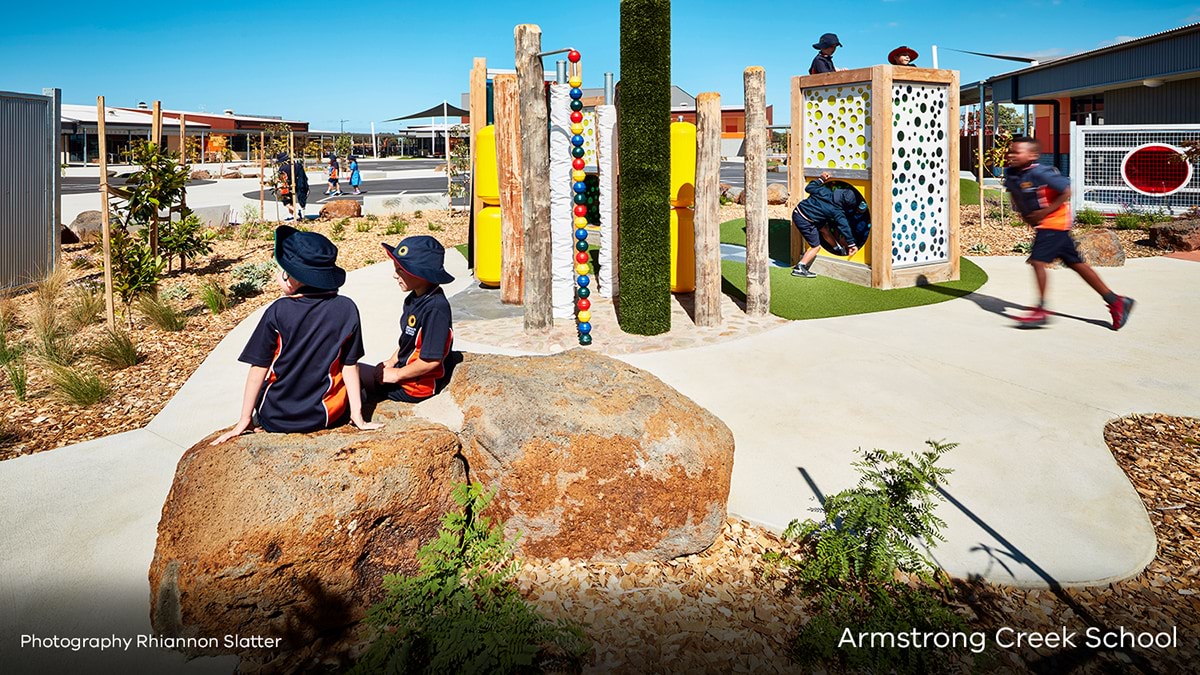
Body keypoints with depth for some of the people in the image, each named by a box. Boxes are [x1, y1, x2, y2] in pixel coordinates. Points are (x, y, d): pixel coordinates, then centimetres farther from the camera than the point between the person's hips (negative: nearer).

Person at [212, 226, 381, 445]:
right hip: (326, 416, 0)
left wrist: (245, 420, -1)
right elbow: (350, 366, -8)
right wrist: (357, 416, 0)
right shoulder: (346, 309, -13)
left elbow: (258, 369, -10)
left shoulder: (277, 313, -16)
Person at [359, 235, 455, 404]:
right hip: (401, 370, 10)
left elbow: (431, 360, -28)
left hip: (416, 386, -10)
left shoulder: (435, 308, -28)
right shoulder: (414, 299, 3)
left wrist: (397, 374, -17)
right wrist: (391, 362, 10)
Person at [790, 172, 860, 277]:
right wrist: (851, 244, 3)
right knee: (816, 247, 7)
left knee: (825, 228, 25)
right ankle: (799, 268, 2)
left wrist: (821, 179, 13)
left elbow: (808, 188, 6)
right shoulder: (837, 211, -14)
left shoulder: (825, 191, -6)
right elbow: (845, 227, -5)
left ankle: (838, 248, 44)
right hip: (805, 221, -8)